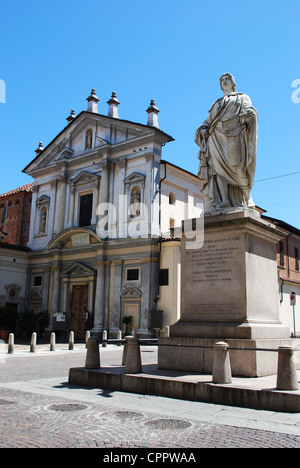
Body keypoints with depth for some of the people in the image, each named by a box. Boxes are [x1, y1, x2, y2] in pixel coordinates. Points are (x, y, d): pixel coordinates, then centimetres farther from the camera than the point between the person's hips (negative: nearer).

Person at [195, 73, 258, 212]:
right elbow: (208, 121, 25)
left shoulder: (242, 97, 22)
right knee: (218, 168, -15)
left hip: (233, 135, -3)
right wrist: (203, 128, 3)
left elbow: (249, 109, 3)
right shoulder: (217, 104, 33)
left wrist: (248, 113, -21)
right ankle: (219, 203, -25)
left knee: (235, 168, -16)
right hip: (216, 137, 3)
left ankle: (240, 203, -18)